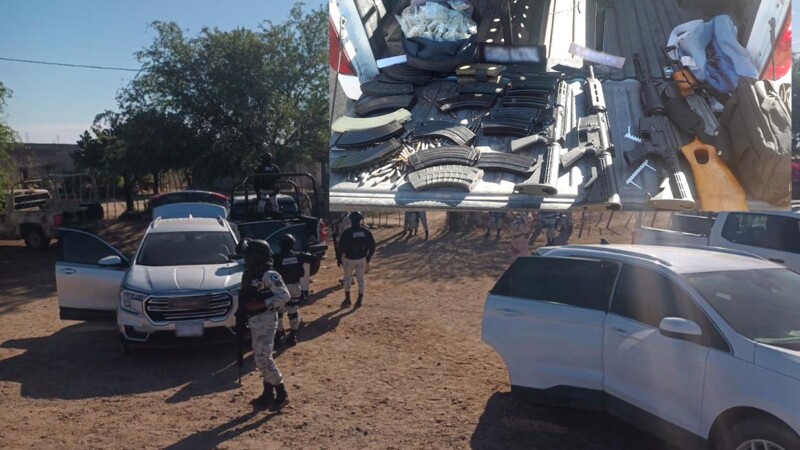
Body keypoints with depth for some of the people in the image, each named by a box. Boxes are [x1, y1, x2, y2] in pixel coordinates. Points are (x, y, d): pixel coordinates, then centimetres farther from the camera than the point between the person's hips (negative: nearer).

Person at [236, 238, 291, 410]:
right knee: (260, 358, 15)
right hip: (254, 321, 9)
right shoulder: (249, 274, 10)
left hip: (265, 320, -9)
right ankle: (268, 394, 26)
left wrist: (260, 304, -24)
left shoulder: (269, 275, -16)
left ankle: (281, 394, 2)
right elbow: (244, 299, 18)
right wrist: (240, 314, 11)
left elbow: (285, 296, -22)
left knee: (263, 359, -10)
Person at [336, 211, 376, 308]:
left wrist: (339, 259, 1)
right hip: (362, 259, 3)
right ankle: (359, 300, 12)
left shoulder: (347, 232, -13)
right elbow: (372, 246, 2)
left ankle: (347, 299, 9)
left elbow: (341, 246, -11)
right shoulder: (366, 232, -2)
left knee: (347, 278, 14)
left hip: (349, 259, -2)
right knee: (360, 278, 11)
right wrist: (368, 258, 14)